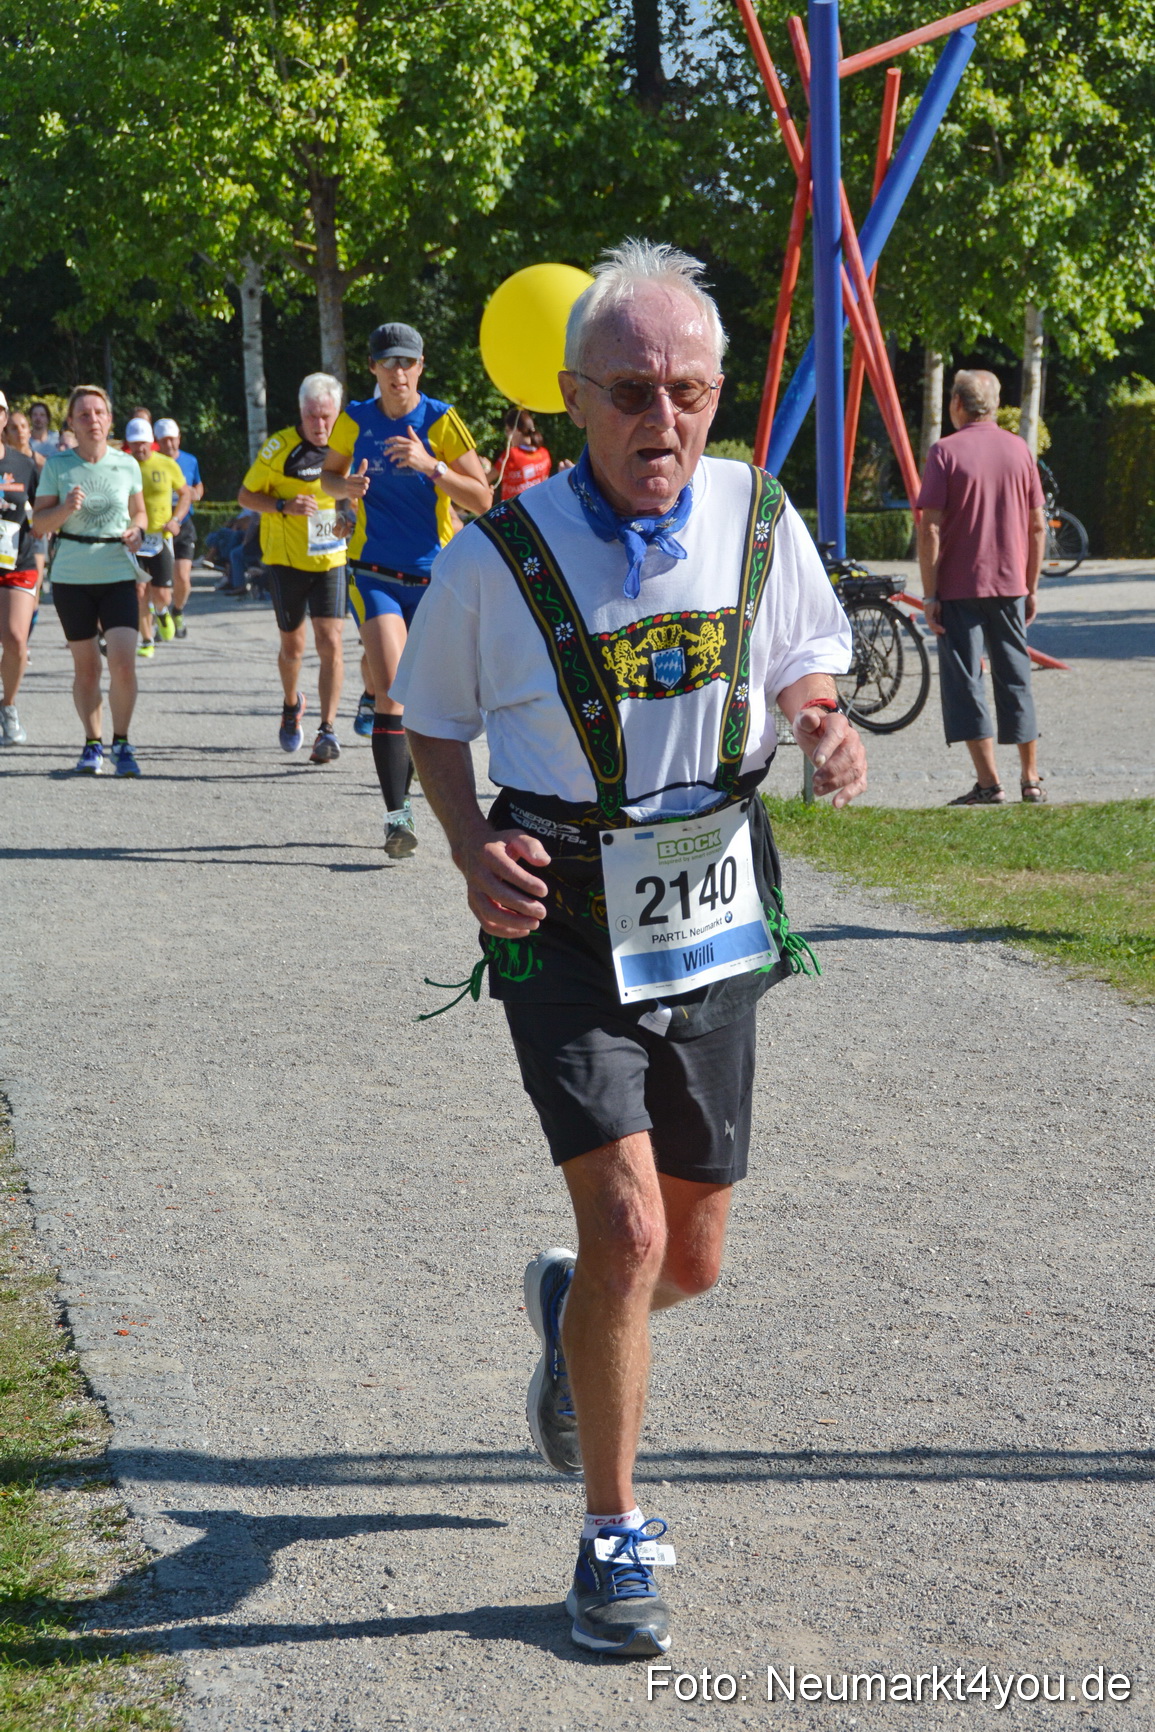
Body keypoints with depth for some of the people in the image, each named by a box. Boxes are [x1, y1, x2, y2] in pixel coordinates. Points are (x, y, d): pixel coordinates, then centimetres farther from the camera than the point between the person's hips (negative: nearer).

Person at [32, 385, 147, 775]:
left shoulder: (127, 465, 2)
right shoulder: (57, 466, -1)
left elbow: (139, 512, 17)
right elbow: (39, 524, 0)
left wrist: (136, 530, -4)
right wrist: (65, 509, -19)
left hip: (118, 574, 0)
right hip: (71, 577, 0)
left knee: (123, 663, -12)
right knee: (86, 667, 7)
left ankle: (121, 744, 2)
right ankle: (92, 744, 20)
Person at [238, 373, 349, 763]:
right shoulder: (280, 446, -9)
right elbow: (246, 496, -3)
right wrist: (284, 506, -20)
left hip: (331, 560, 1)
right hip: (286, 560, -1)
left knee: (330, 642, -11)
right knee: (292, 646, 9)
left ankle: (328, 730, -9)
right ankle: (291, 704, 39)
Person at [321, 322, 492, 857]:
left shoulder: (442, 421, -5)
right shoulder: (355, 421, 1)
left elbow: (482, 499, -9)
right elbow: (329, 476, 18)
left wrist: (430, 466, -23)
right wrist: (348, 486, -6)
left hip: (434, 576, 1)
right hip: (374, 573, 0)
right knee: (392, 691, -17)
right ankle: (397, 815, -18)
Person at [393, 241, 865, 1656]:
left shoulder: (761, 522, -4)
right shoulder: (500, 556, -12)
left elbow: (807, 665, 13)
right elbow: (432, 719, 4)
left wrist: (829, 732, -11)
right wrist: (474, 848, -13)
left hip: (713, 922, 4)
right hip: (565, 929, -4)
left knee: (691, 1258, 12)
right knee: (629, 1230, -17)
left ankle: (569, 1309, 49)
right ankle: (612, 1541, 3)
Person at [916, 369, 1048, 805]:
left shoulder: (947, 452, -7)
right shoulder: (1018, 449, 5)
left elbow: (931, 528, -12)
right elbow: (1038, 526, 7)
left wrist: (930, 594, -8)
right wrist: (1031, 587, 15)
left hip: (959, 588, -4)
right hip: (1010, 585, 4)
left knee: (964, 681, 1)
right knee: (1015, 677, 13)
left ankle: (989, 782, -5)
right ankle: (1031, 779, 16)